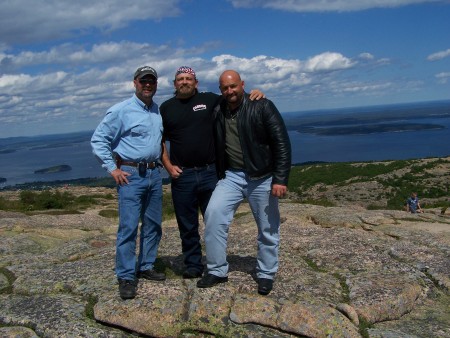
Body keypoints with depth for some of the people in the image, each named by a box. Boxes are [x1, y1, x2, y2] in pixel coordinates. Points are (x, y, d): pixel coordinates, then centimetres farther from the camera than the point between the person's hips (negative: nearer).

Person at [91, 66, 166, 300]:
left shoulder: (159, 112, 11)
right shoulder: (121, 111, -6)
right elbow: (98, 140, -5)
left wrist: (162, 160, 12)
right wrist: (112, 169, -9)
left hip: (154, 174, 6)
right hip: (131, 175, -6)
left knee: (153, 225, 11)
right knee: (128, 226, -6)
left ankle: (146, 267, 25)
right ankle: (126, 277, 3)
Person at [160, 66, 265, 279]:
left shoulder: (209, 100, 3)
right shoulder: (166, 108, 7)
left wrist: (254, 94, -12)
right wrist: (168, 166, -1)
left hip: (210, 173, 0)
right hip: (182, 176, 1)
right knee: (187, 226, 10)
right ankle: (193, 266, 25)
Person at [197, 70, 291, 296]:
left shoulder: (262, 107, -10)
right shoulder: (217, 112, 2)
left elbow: (282, 144, -12)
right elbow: (216, 146, 14)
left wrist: (280, 179, -17)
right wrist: (219, 174, 9)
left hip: (262, 177, -3)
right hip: (231, 176, 3)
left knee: (268, 228, 6)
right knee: (213, 214, -12)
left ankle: (266, 275, 26)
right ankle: (217, 271, 2)